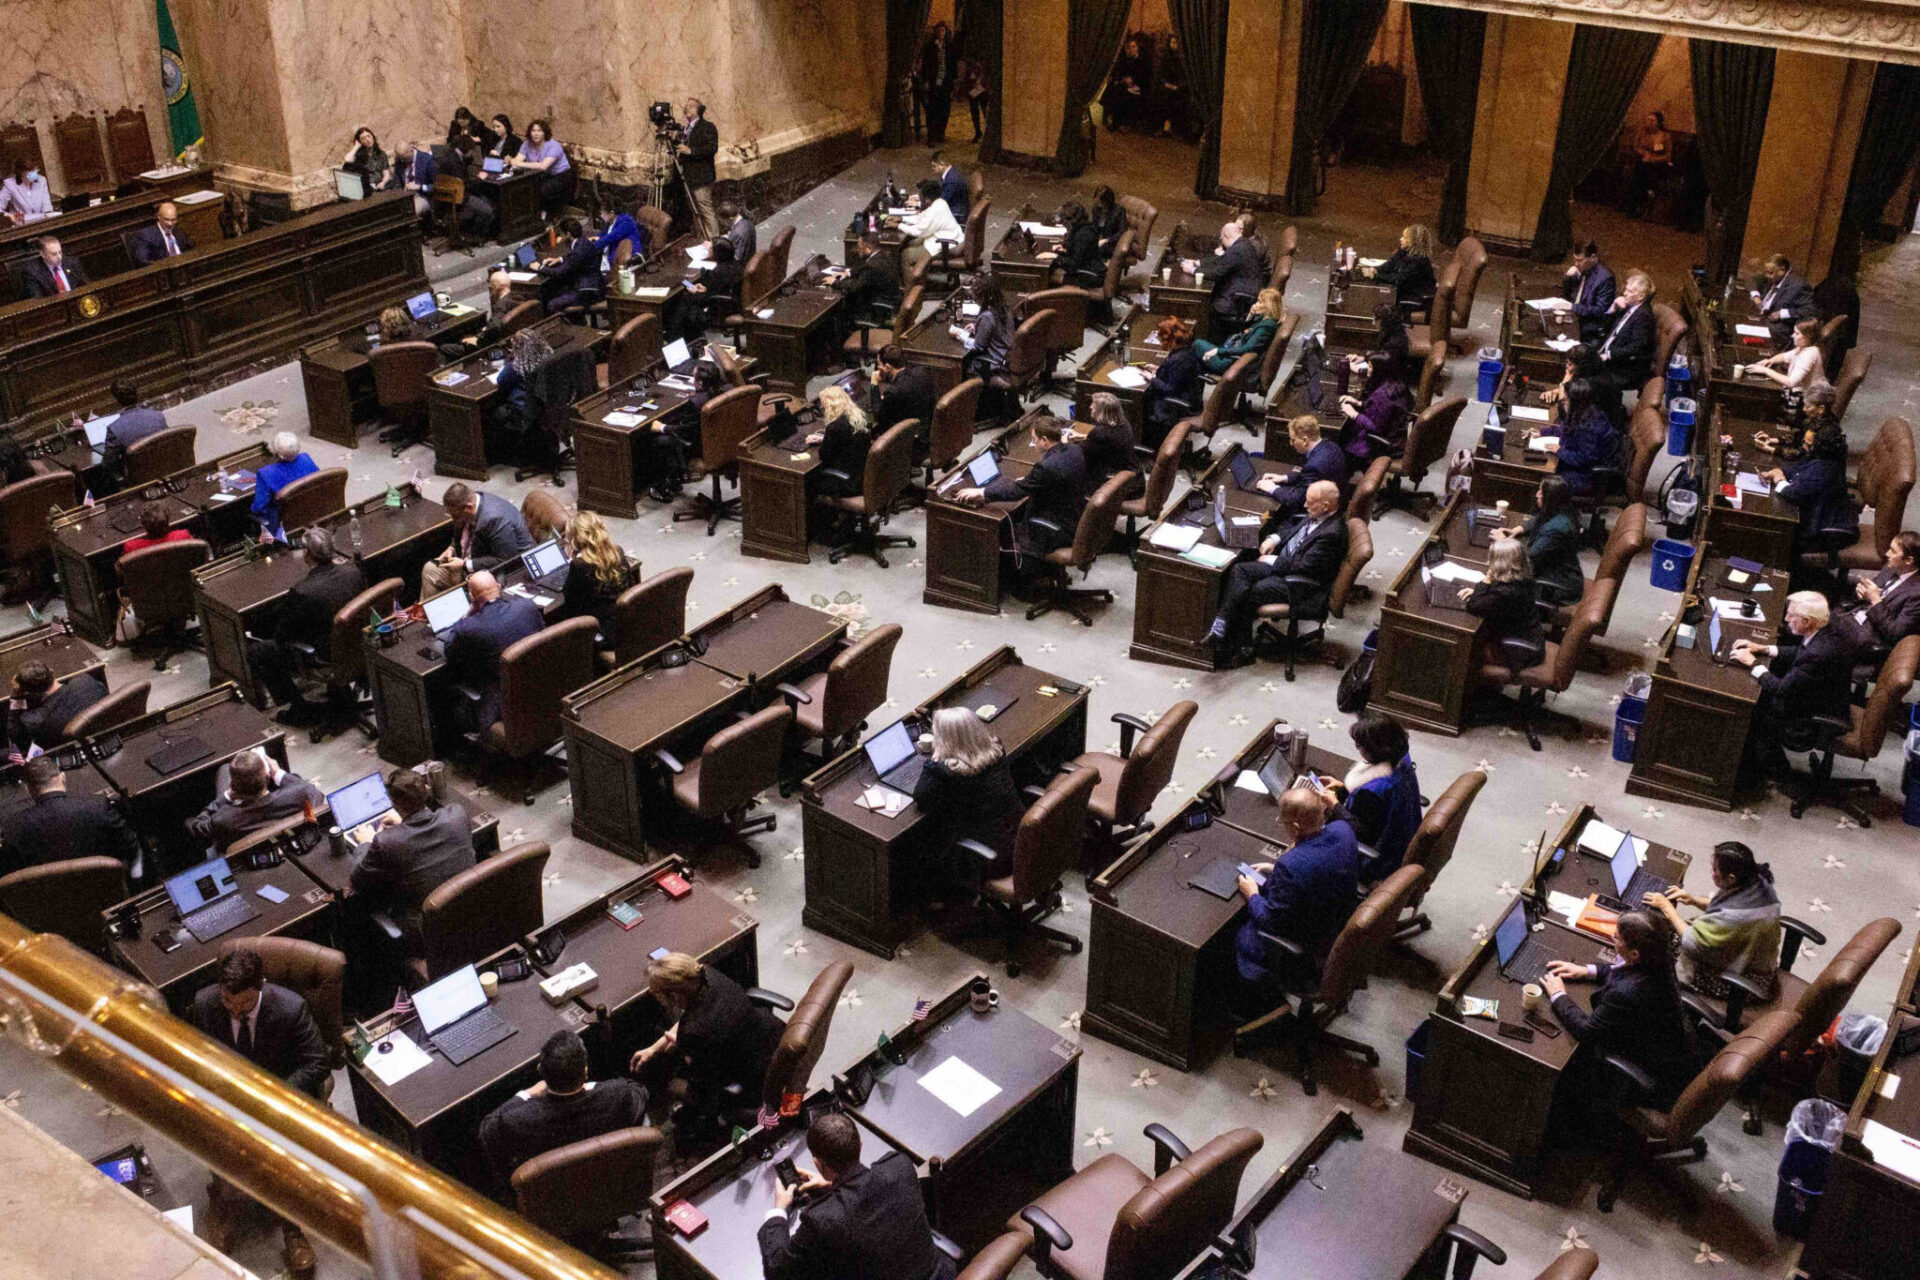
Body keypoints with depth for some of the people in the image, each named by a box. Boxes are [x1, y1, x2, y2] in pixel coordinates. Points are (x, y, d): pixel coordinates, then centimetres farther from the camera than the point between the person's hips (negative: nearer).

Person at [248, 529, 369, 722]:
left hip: (325, 657, -7)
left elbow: (281, 634, -15)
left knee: (255, 650, 11)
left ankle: (299, 710, 19)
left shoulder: (301, 592, -32)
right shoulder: (354, 570, -16)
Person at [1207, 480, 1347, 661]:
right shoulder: (1315, 516, 4)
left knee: (1246, 595, -18)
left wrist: (1273, 561, -13)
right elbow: (1291, 526, 24)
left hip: (1300, 584, -9)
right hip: (1281, 562, 9)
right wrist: (1274, 537, 3)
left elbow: (1306, 566, -23)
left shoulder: (1332, 533, -24)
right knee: (1239, 570, -12)